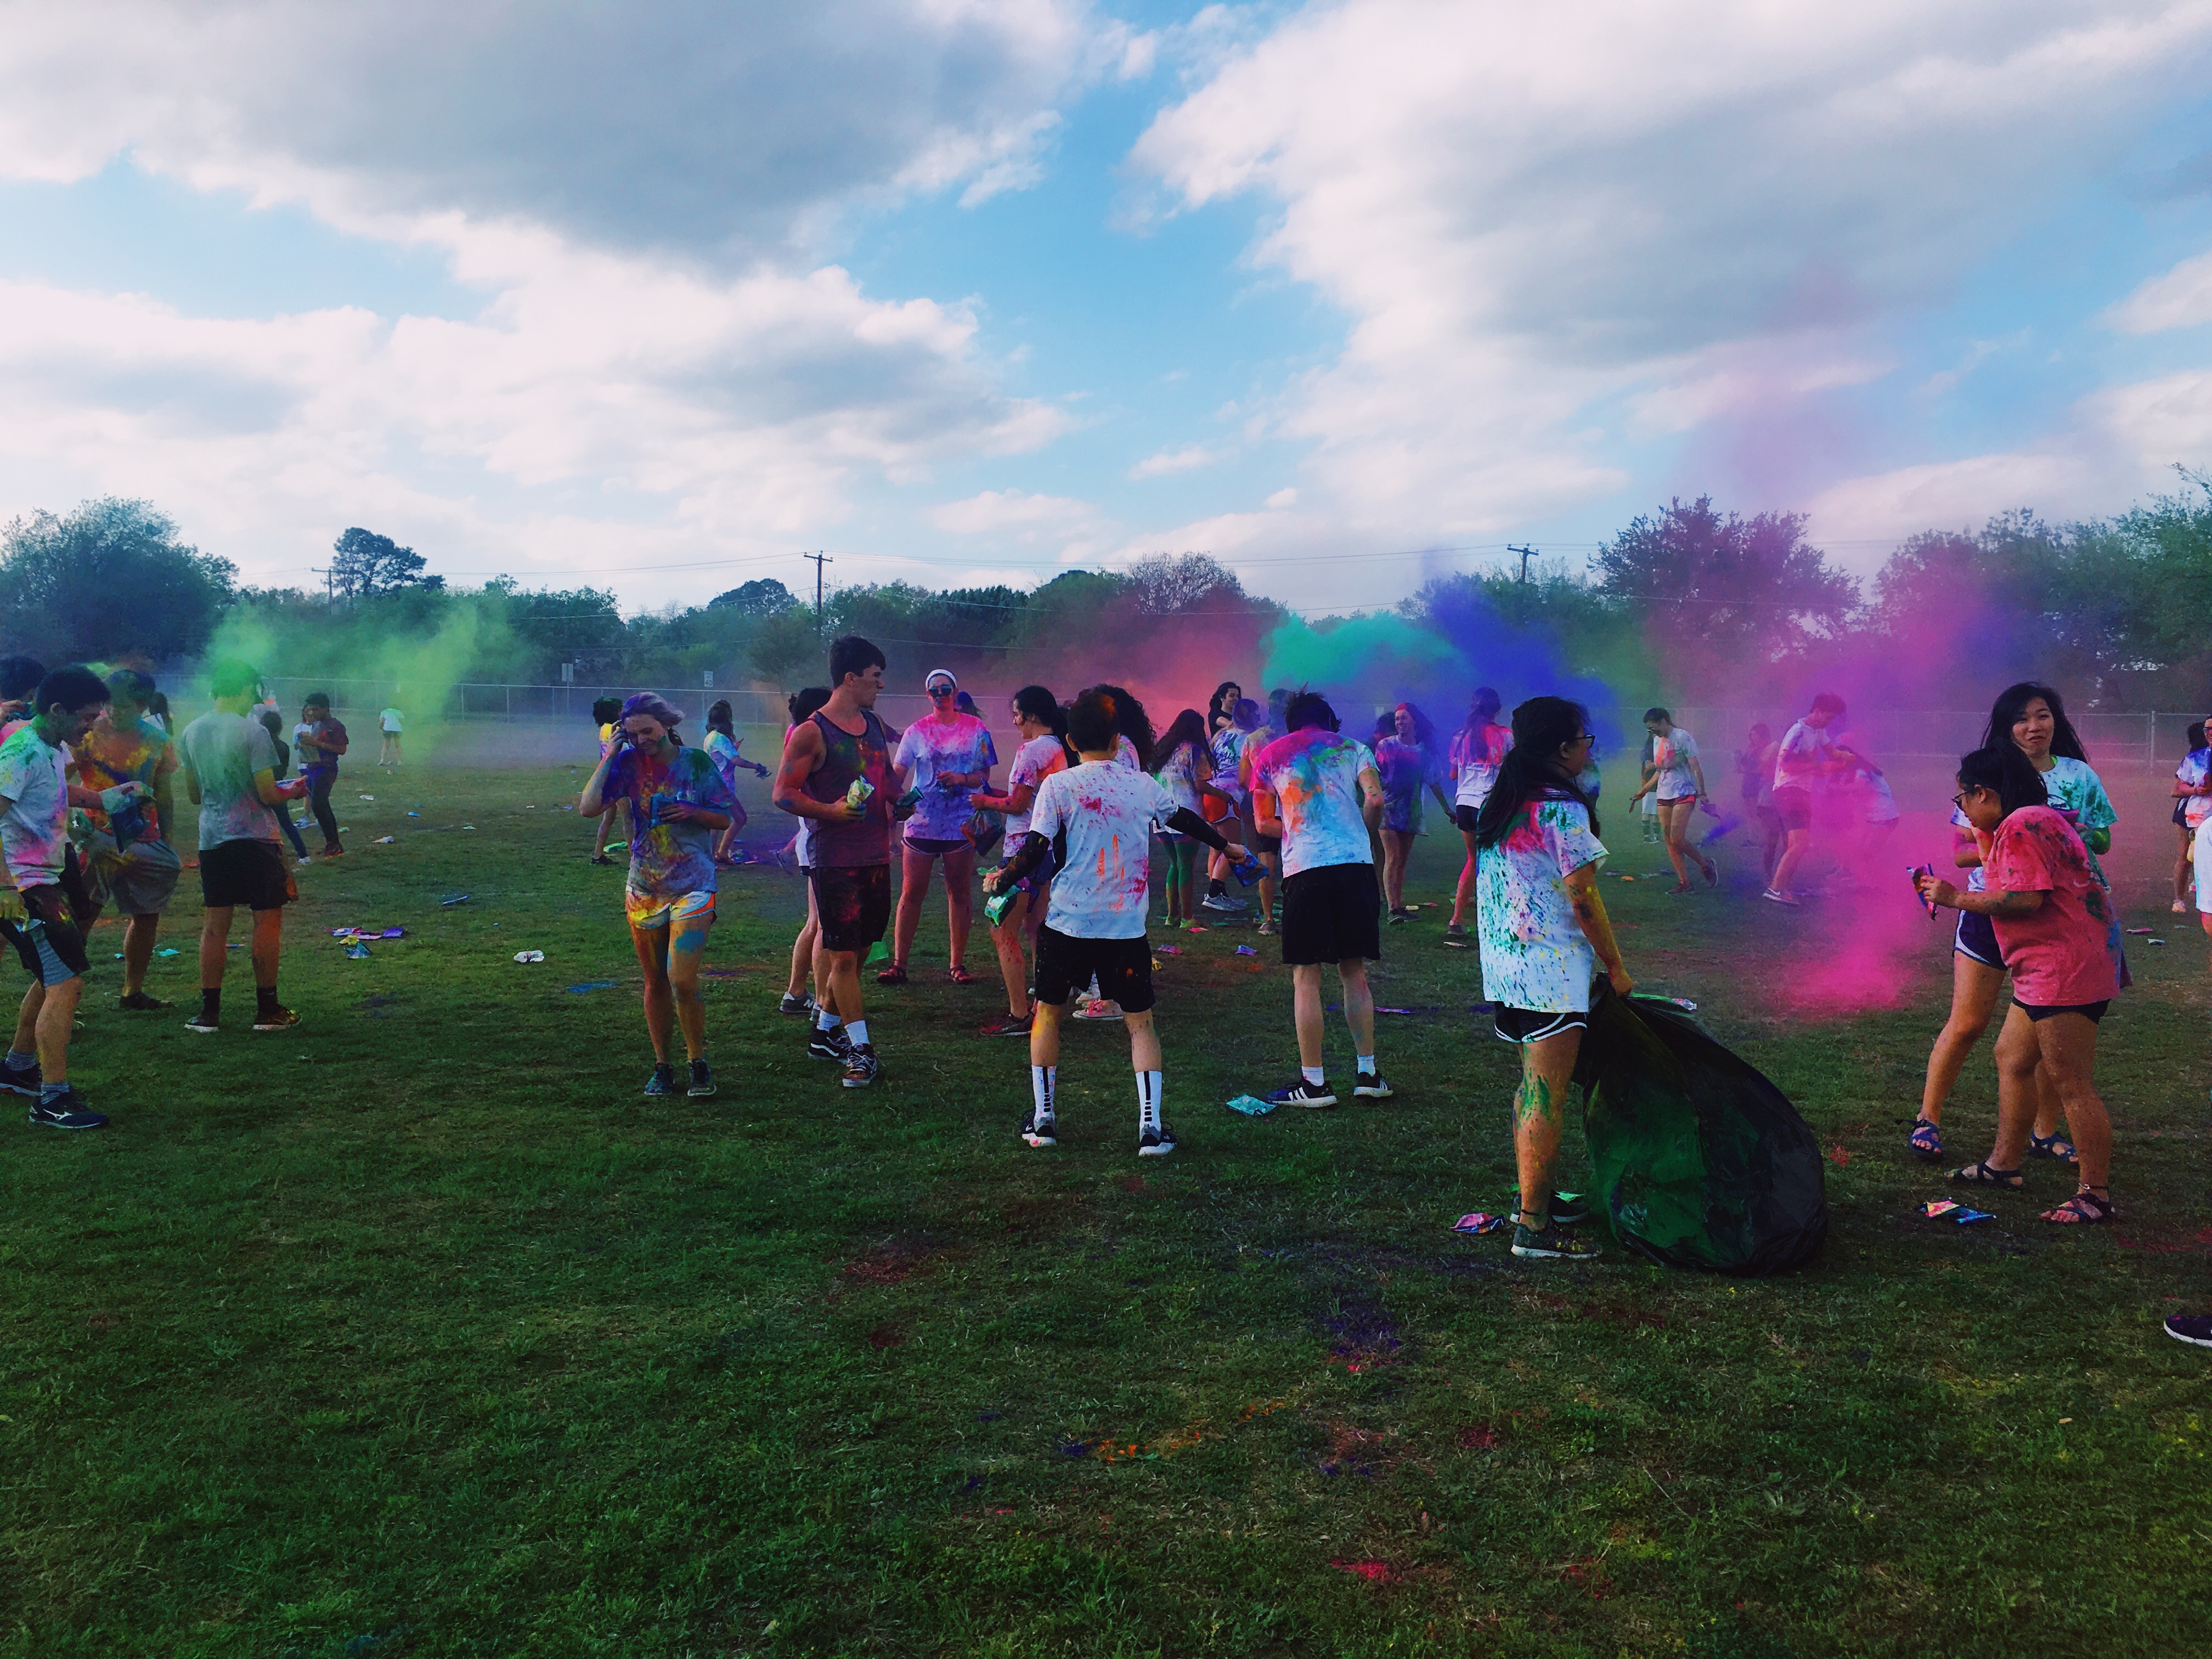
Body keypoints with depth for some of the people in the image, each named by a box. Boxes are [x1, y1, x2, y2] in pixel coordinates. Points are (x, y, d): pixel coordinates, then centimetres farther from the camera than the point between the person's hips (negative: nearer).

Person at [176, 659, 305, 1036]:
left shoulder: (191, 732, 7)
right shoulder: (253, 732, -12)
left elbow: (193, 794, 14)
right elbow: (268, 794, -13)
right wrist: (295, 789, 6)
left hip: (211, 838, 6)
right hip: (254, 838, -6)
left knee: (215, 924, 9)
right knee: (267, 920, 3)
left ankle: (209, 1011, 10)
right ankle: (267, 1009, 7)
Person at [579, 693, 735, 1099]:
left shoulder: (696, 762, -4)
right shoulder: (629, 762, -2)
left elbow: (725, 819, 2)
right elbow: (589, 807, -13)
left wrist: (691, 812, -17)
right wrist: (610, 755, -12)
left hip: (693, 886, -2)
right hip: (644, 889, 3)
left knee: (682, 981, -13)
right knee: (655, 983, 12)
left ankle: (699, 1062, 5)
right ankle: (662, 1066, 25)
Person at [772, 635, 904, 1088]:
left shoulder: (874, 725, 13)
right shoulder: (811, 733, -9)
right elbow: (783, 793, -10)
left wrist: (895, 804, 8)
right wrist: (830, 811, -24)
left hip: (877, 856, 7)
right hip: (835, 859, -7)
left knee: (856, 951, 13)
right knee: (843, 956, -4)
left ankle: (826, 1030, 29)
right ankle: (861, 1051, 1)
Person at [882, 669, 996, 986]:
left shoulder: (976, 729, 4)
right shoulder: (917, 731, 4)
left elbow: (984, 776, 4)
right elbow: (896, 775, 0)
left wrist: (961, 779, -16)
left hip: (960, 825, 0)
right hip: (920, 824, 0)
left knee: (959, 894, 7)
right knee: (911, 893, 0)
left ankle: (958, 964, 15)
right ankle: (898, 964, 6)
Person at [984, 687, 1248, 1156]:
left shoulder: (1058, 785, -3)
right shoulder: (1142, 784, 6)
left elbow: (1035, 851, -9)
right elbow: (1184, 819, 23)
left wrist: (1000, 880, 9)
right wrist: (1224, 845, 41)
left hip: (1069, 922, -1)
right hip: (1127, 925, 1)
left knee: (1048, 1011, 17)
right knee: (1140, 1022, 10)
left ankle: (1043, 1118, 19)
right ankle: (1151, 1126, 2)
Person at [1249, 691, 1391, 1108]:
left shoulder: (1268, 756, 15)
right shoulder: (1351, 748, 15)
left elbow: (1264, 824, 14)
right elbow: (1375, 799, 1)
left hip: (1304, 868, -2)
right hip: (1356, 863, 2)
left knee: (1306, 977, 3)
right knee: (1354, 971, 13)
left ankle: (1314, 1082, 4)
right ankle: (1367, 1072, 15)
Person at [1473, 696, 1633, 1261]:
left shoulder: (1499, 803, 11)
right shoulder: (1562, 808, -15)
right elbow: (1582, 897, -15)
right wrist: (1616, 966, -5)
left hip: (1502, 964, 9)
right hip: (1551, 969, -9)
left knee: (1532, 1084, 18)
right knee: (1546, 1096, -5)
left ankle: (1535, 1198, 28)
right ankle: (1535, 1226, -1)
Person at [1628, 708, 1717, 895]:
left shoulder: (1682, 737, -7)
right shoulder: (1657, 740, 16)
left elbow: (1695, 766, -11)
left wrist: (1702, 792, -16)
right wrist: (1644, 790, 23)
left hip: (1684, 794, -8)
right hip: (1663, 795, 8)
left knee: (1677, 839, -16)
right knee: (1669, 841, 1)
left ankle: (1706, 865, 6)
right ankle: (1684, 882, 6)